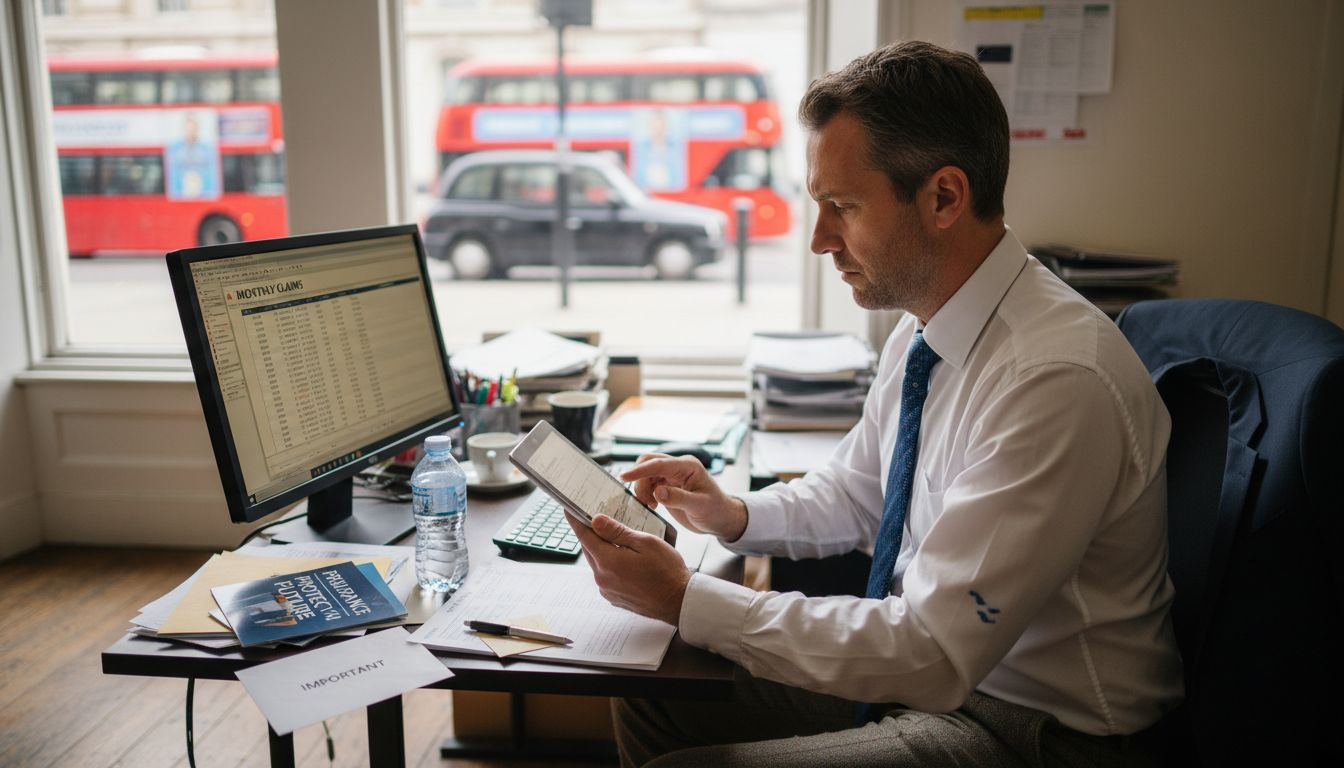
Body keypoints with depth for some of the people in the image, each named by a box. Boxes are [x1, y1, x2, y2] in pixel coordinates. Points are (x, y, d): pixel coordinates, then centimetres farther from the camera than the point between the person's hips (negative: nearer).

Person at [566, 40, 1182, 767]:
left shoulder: (1057, 379, -29)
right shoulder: (920, 334, 0)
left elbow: (935, 656, -28)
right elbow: (852, 493, 16)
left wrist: (686, 598, -25)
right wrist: (736, 514, -3)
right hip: (926, 668, 8)